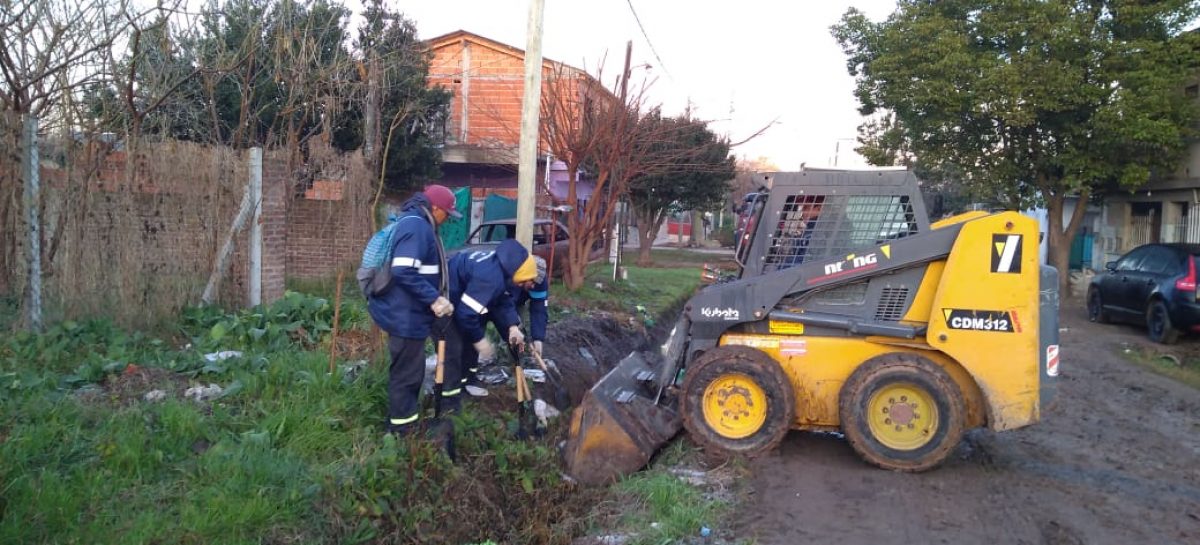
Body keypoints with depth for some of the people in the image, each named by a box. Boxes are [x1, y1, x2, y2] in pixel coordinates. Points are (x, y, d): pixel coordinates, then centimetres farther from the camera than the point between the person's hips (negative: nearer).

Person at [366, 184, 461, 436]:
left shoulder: (416, 224, 15)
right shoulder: (416, 225, -19)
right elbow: (404, 272, -28)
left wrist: (434, 297, 23)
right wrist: (435, 299, -25)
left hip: (407, 313, 11)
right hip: (406, 316, -11)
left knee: (408, 372, 20)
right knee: (407, 374, 0)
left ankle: (404, 423, 32)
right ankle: (402, 431, 10)